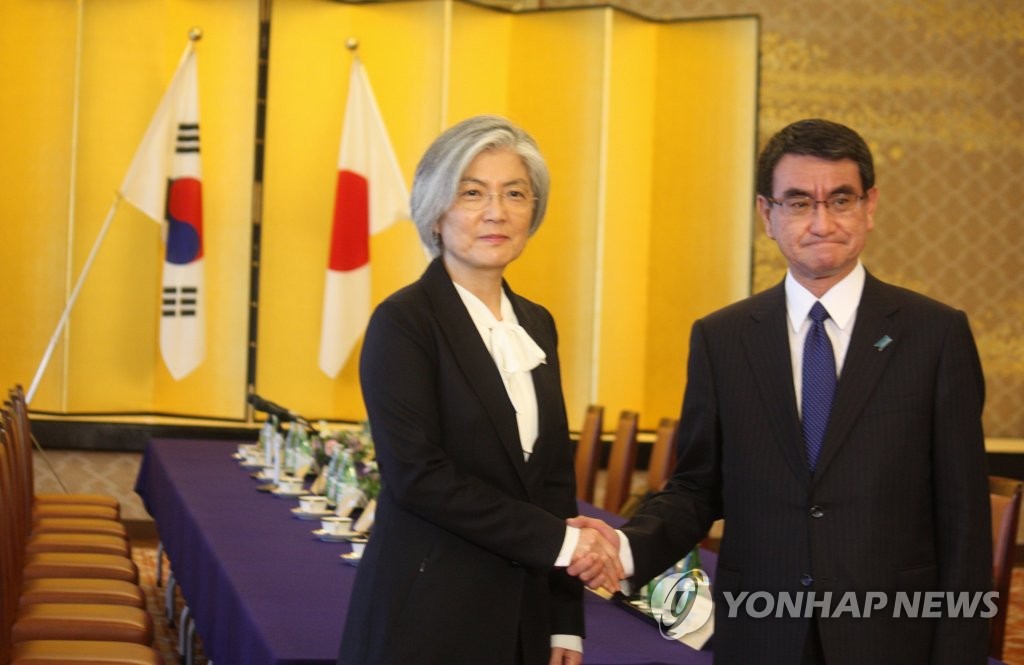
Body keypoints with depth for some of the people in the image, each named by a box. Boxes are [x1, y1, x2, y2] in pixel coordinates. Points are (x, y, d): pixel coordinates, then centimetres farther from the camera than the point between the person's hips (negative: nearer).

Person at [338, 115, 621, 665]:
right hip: (426, 620, -6)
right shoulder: (403, 322, -9)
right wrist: (559, 541, -16)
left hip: (523, 618, 6)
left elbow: (555, 473, 11)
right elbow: (417, 474, -17)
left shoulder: (537, 324, 11)